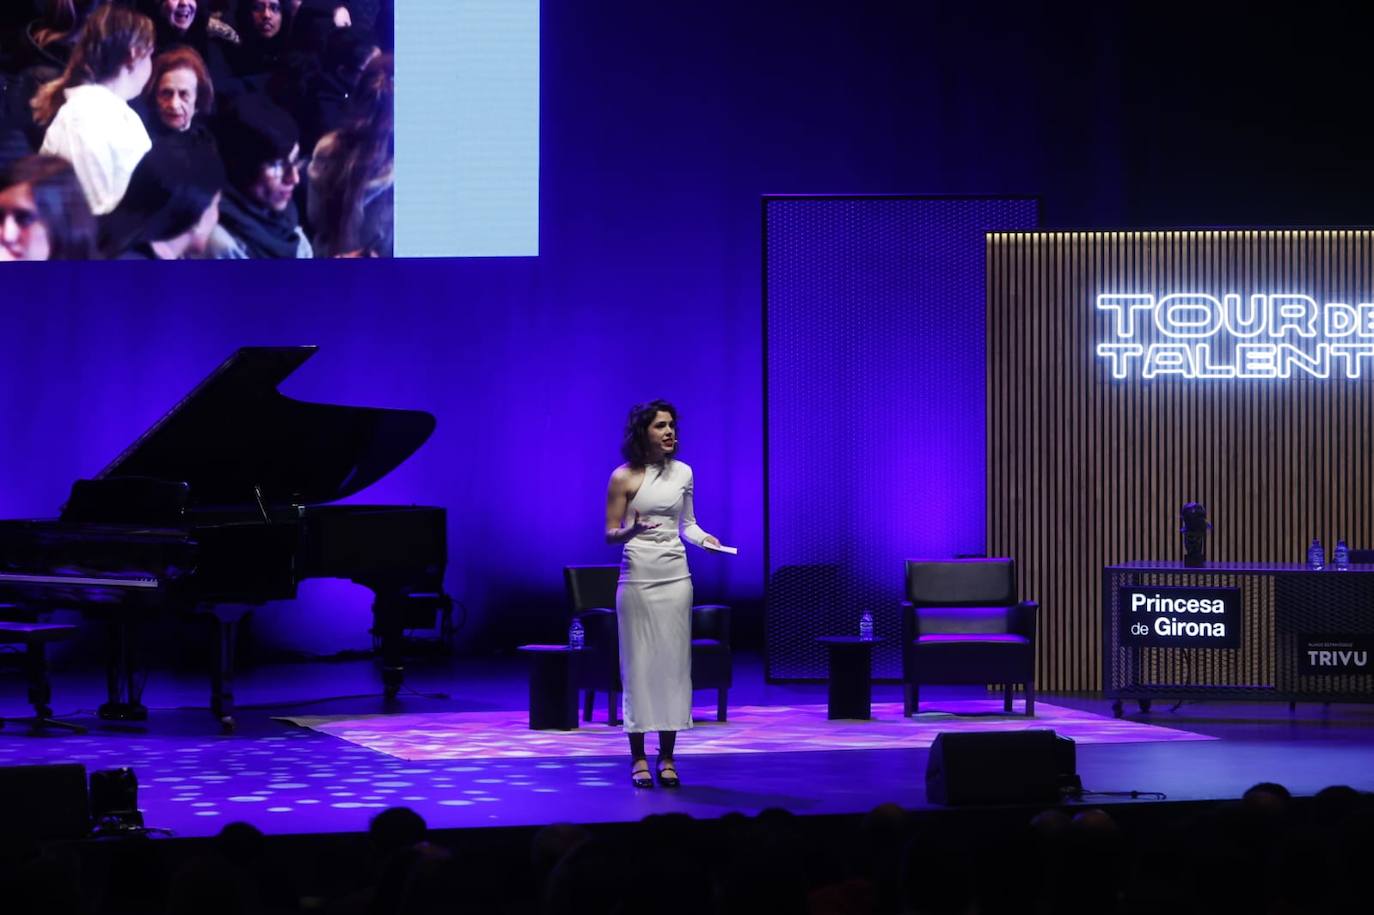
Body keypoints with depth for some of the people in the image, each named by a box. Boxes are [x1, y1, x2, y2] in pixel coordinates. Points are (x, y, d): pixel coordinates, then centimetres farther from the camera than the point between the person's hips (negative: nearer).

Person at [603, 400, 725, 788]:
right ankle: (638, 758, 4)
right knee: (638, 661, -2)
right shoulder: (623, 477, -4)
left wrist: (703, 538, -3)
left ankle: (667, 757, 8)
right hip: (637, 576, -3)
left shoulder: (682, 473, 8)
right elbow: (610, 534, -2)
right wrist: (631, 530, -23)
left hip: (675, 576, 4)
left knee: (673, 660, 2)